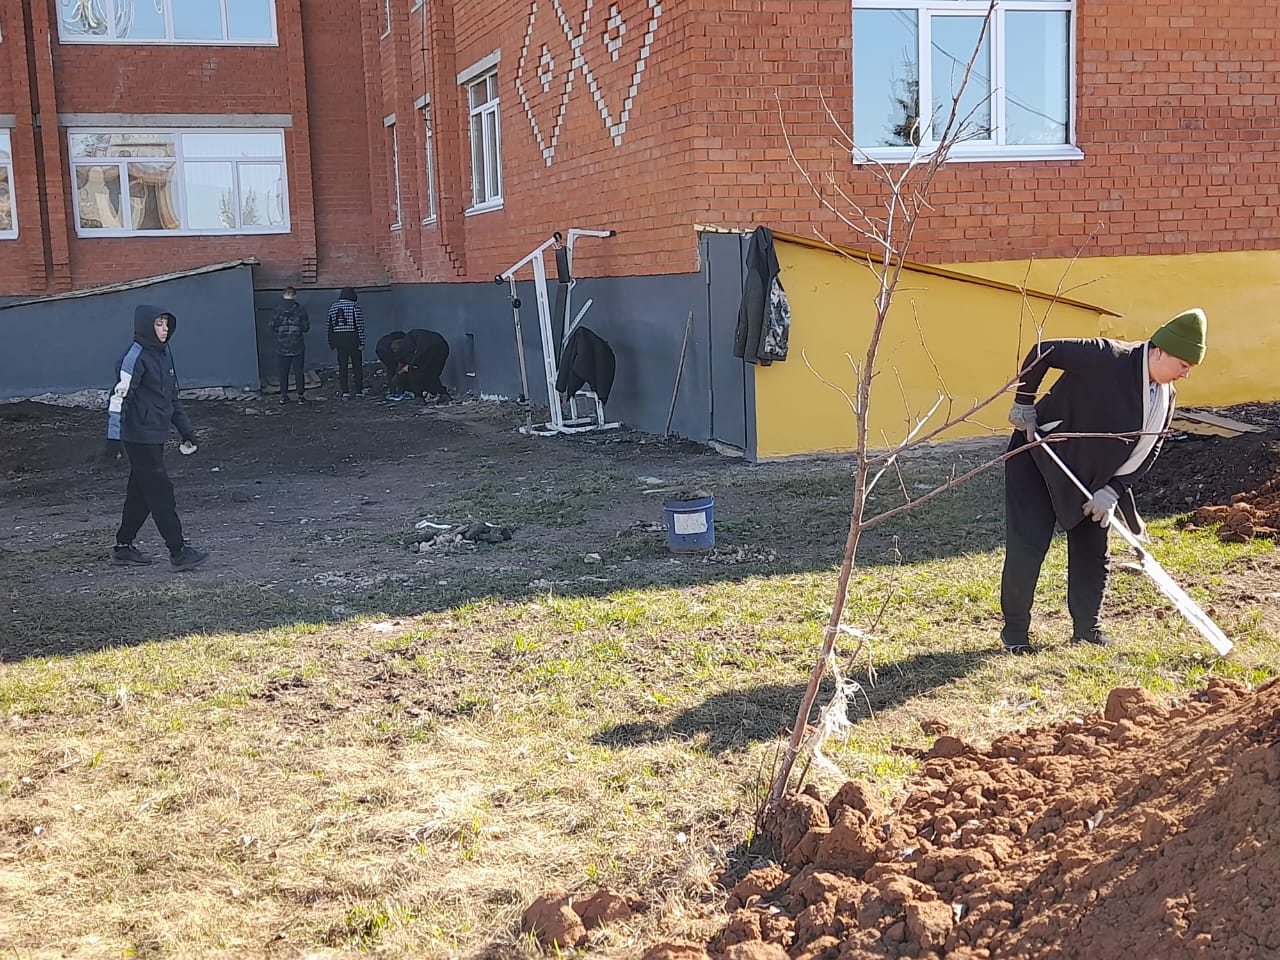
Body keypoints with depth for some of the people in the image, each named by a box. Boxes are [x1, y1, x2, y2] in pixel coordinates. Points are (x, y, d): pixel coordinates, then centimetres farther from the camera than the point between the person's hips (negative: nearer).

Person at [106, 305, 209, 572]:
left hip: (156, 435, 9)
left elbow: (172, 397, 20)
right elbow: (120, 396, -18)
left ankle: (124, 547, 25)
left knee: (142, 492, 14)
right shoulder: (135, 356, -13)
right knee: (161, 492, -7)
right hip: (139, 437, -9)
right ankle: (178, 552, -5)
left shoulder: (164, 354, 13)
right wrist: (114, 437, -23)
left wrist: (186, 430, 20)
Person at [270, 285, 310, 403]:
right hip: (297, 346, 0)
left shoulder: (278, 310, -4)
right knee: (298, 372, 7)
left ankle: (284, 396, 11)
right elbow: (306, 328, -4)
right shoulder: (301, 309, -6)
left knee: (283, 373, 9)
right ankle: (301, 395, 9)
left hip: (282, 347, 1)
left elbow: (273, 328, -1)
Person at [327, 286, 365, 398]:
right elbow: (360, 326, -11)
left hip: (339, 341, 3)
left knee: (342, 367, 6)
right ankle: (359, 390, 13)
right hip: (353, 340, -3)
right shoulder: (354, 306, -8)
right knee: (357, 366, 9)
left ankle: (345, 392, 0)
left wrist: (331, 343, 15)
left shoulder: (333, 307, 7)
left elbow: (330, 327, 9)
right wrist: (361, 342, -7)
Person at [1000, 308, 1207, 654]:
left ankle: (1088, 628, 24)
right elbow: (1043, 352, -20)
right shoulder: (1107, 357, -26)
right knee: (1027, 547, -8)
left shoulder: (1165, 398, -3)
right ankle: (1014, 630, 6)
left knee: (1093, 552, 10)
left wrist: (1113, 490, -13)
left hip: (1088, 475, 7)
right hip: (1037, 458, -7)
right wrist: (1024, 404, -16)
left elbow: (1147, 453, 0)